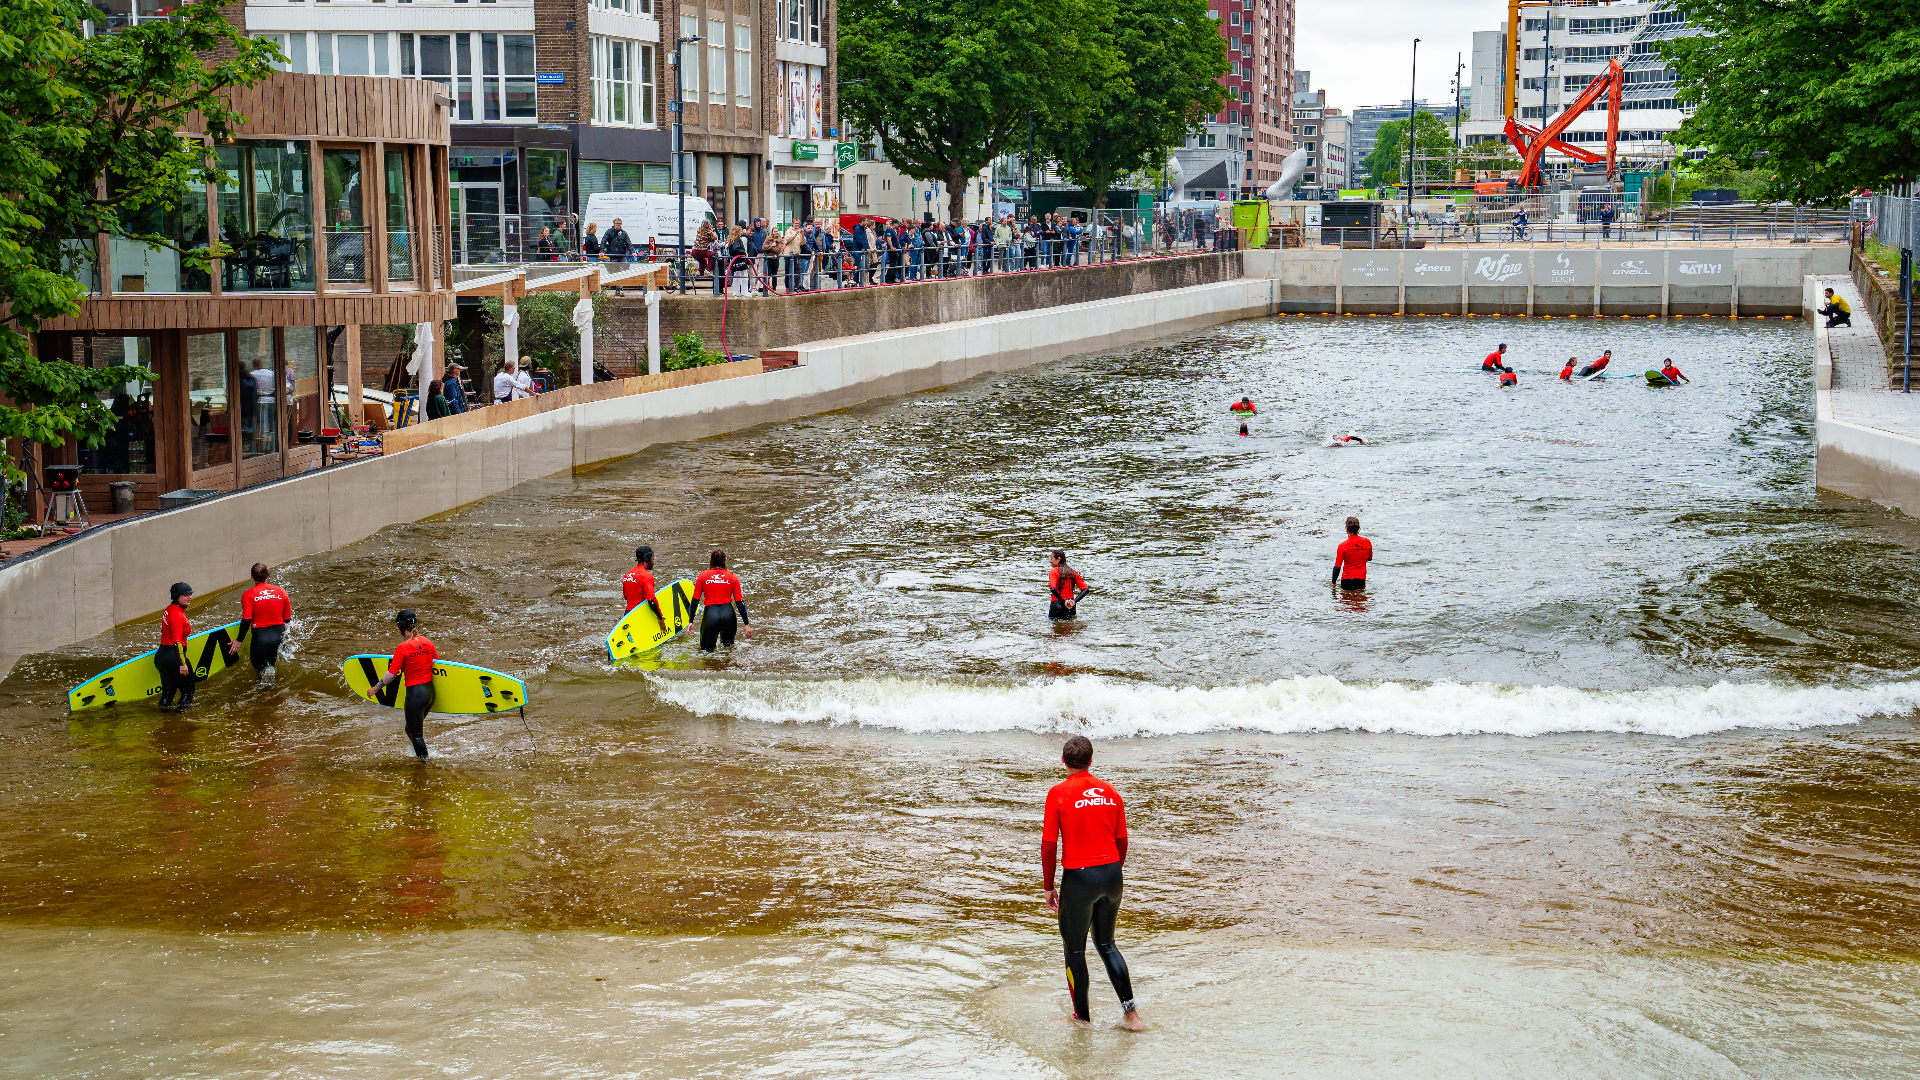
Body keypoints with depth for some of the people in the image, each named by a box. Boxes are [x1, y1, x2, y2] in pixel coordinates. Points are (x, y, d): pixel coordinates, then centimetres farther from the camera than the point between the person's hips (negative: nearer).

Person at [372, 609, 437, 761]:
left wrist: (376, 688, -1)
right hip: (431, 691, 7)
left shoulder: (403, 647, -16)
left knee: (416, 733, 7)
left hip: (415, 693, -7)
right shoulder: (427, 642, 2)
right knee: (411, 729, 24)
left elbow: (391, 674, -14)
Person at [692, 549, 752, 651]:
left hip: (710, 615, -1)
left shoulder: (703, 576, 10)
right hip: (728, 614, 1)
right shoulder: (732, 577, 11)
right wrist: (746, 624, 12)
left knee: (706, 651, 5)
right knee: (728, 646, 21)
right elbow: (739, 602, 9)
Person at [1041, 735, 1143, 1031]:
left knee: (1074, 950, 12)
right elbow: (1122, 841, 10)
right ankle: (1130, 1011, 12)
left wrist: (1049, 887, 1)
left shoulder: (1058, 793, -8)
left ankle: (1082, 1018, 19)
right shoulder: (1110, 792, 6)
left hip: (1079, 876, -5)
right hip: (1112, 873, 5)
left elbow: (1048, 844, -9)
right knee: (1106, 944, 21)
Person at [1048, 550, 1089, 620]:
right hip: (1071, 607, 6)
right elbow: (1086, 589, 5)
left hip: (1058, 604, -6)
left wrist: (1063, 602, -15)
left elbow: (1053, 589, -23)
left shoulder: (1053, 572, -5)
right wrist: (1074, 601, -2)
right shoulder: (1073, 572, 11)